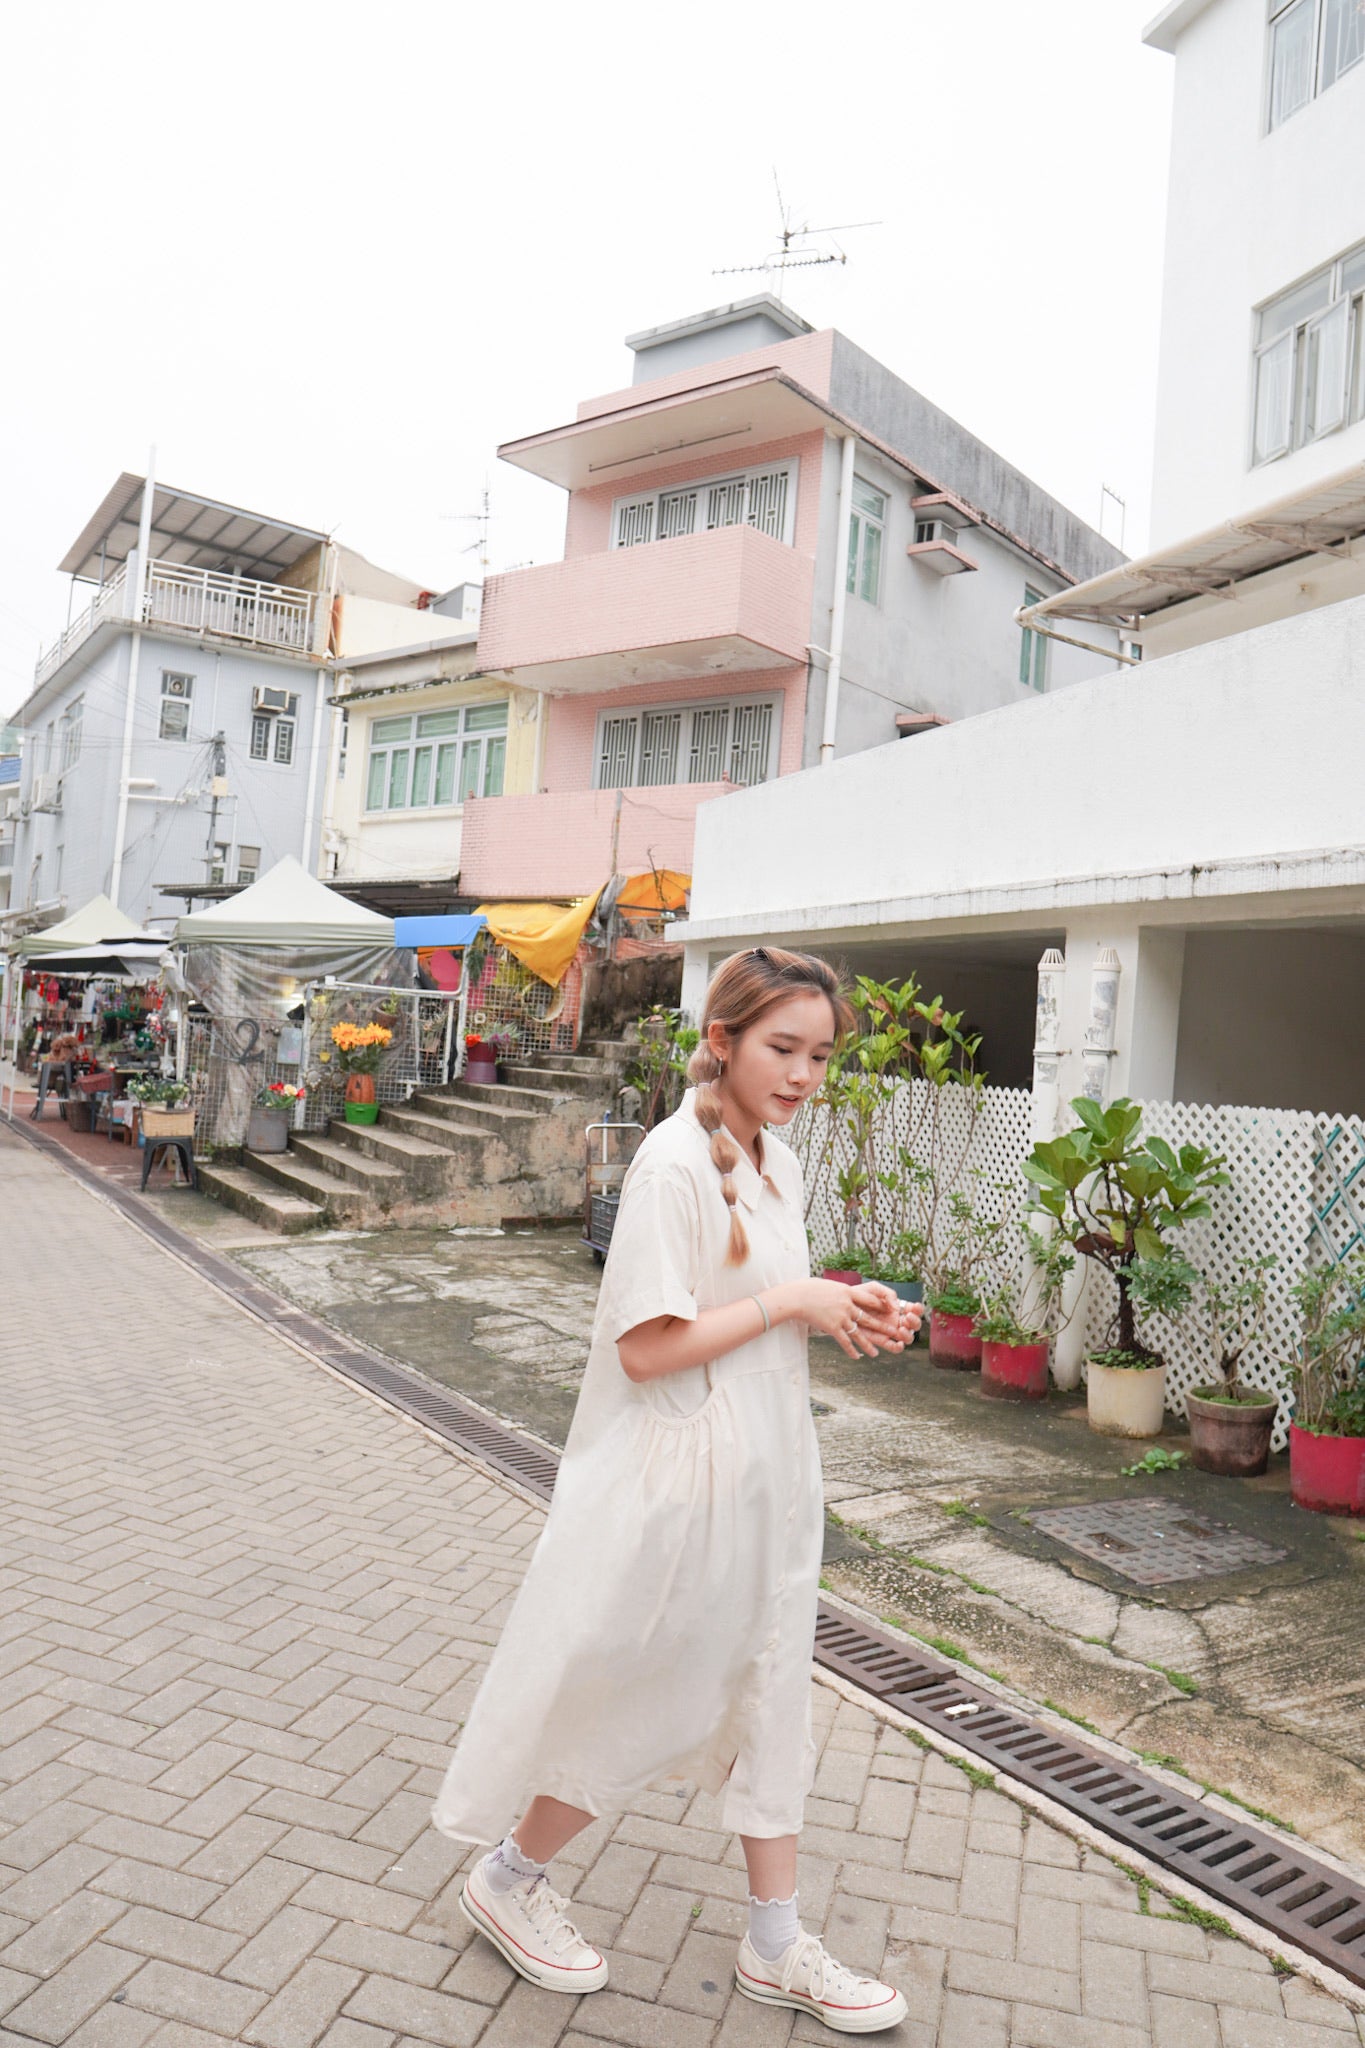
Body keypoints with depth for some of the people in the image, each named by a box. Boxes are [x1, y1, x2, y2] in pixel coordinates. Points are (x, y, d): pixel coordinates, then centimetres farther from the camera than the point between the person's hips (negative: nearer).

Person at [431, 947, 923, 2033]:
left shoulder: (776, 1158, 6)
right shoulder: (675, 1160, -21)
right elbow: (646, 1345, -24)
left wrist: (846, 1312, -2)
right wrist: (791, 1301, -21)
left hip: (764, 1472, 8)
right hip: (679, 1479, -8)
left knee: (766, 1694, 18)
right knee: (641, 1705, 9)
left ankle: (777, 1945, 36)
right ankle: (509, 1875, 36)